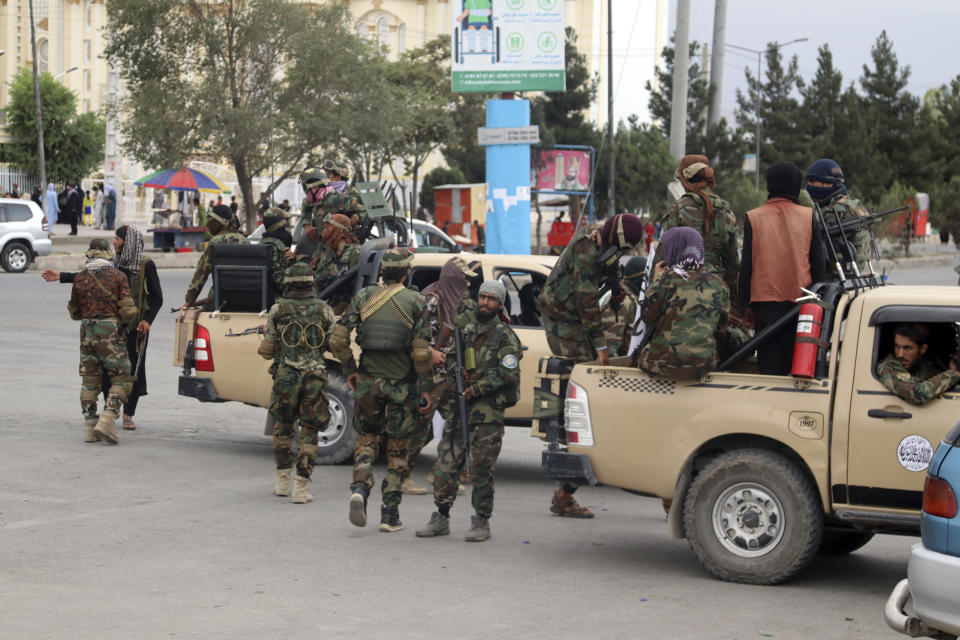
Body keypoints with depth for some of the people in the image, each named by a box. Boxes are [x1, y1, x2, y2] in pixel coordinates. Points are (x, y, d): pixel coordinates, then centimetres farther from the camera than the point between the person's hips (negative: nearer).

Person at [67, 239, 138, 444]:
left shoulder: (80, 278, 6)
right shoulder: (118, 276, -4)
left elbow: (74, 312, 15)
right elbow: (128, 310, -9)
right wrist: (124, 320, 13)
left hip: (87, 332, 4)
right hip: (110, 332, -4)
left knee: (90, 381, 12)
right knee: (120, 379, 2)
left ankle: (90, 428, 10)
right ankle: (107, 420, -14)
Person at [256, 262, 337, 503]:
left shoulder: (278, 310, 1)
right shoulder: (324, 310, 2)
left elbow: (267, 351, 3)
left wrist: (266, 333, 24)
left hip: (285, 377, 1)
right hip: (315, 377, 0)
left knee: (283, 427, 21)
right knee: (309, 433, 6)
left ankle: (283, 481, 24)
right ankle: (300, 488, 0)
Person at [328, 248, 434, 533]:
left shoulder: (363, 296, 0)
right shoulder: (414, 301, -6)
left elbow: (338, 341, -2)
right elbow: (421, 352, -11)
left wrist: (350, 370, 12)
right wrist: (427, 388, -3)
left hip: (368, 381, 1)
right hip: (401, 384, -1)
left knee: (367, 438, 16)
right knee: (397, 448, 10)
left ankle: (360, 488, -11)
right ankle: (390, 513, 10)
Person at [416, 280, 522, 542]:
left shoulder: (504, 336, -2)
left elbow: (509, 373, -12)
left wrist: (477, 389, -16)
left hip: (487, 413, -5)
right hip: (458, 409, 5)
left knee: (481, 469, -3)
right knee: (446, 464, 2)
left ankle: (481, 522, 7)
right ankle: (441, 518, 11)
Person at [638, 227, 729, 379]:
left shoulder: (667, 279, -11)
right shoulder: (719, 284, 3)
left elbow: (647, 317, -2)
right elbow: (720, 327, 12)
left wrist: (655, 280, 9)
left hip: (664, 362, -4)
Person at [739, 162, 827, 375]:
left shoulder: (753, 218, 0)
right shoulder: (808, 217, 2)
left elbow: (746, 266, 1)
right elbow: (819, 263, 4)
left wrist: (743, 306, 6)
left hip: (766, 303, -1)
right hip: (801, 302, 1)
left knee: (770, 367, 0)